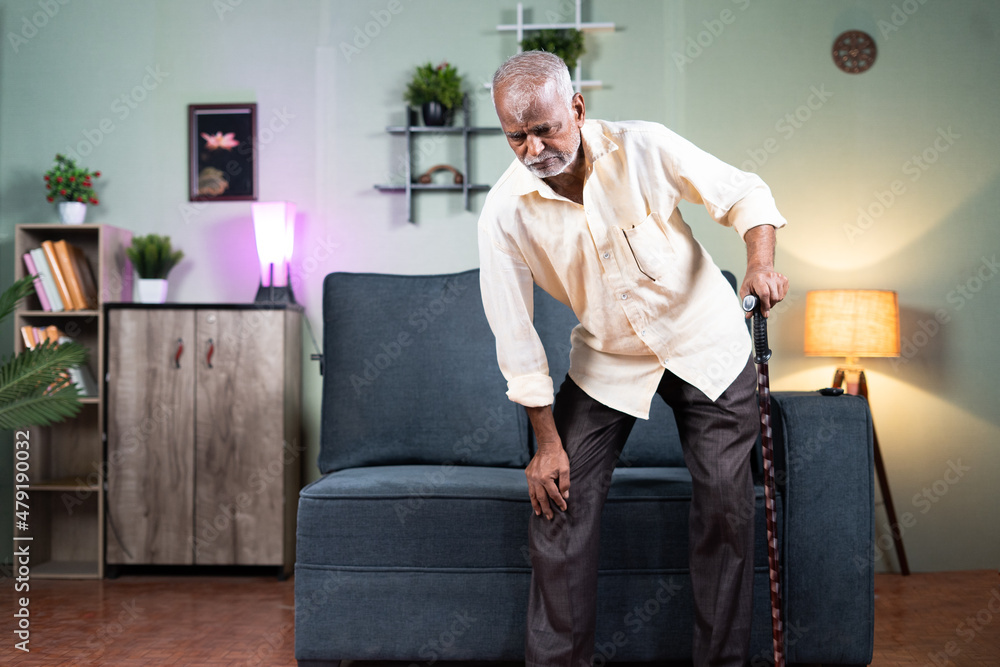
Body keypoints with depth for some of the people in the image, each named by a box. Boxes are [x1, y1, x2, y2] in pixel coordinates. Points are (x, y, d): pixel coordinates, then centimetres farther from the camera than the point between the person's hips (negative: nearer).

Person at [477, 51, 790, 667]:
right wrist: (547, 443, -10)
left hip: (704, 341, -1)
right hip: (608, 360, 1)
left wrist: (761, 263, -28)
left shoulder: (642, 148, -20)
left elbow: (745, 194, -8)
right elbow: (515, 335, -12)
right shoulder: (505, 211, -18)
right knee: (557, 500, -6)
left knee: (726, 501, -3)